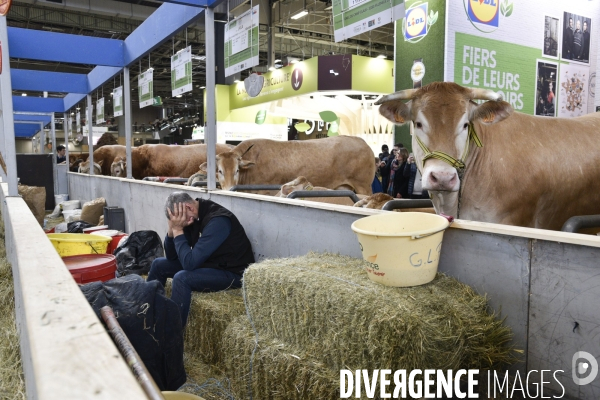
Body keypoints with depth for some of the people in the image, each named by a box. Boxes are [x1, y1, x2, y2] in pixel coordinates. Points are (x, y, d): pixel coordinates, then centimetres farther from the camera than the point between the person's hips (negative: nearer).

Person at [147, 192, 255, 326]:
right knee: (158, 265, 12)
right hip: (208, 263, 9)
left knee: (181, 278, -31)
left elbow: (190, 262, -31)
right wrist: (172, 228, -14)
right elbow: (171, 256, 1)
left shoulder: (217, 221, -28)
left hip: (232, 273, -9)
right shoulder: (193, 216, -2)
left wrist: (178, 230, -23)